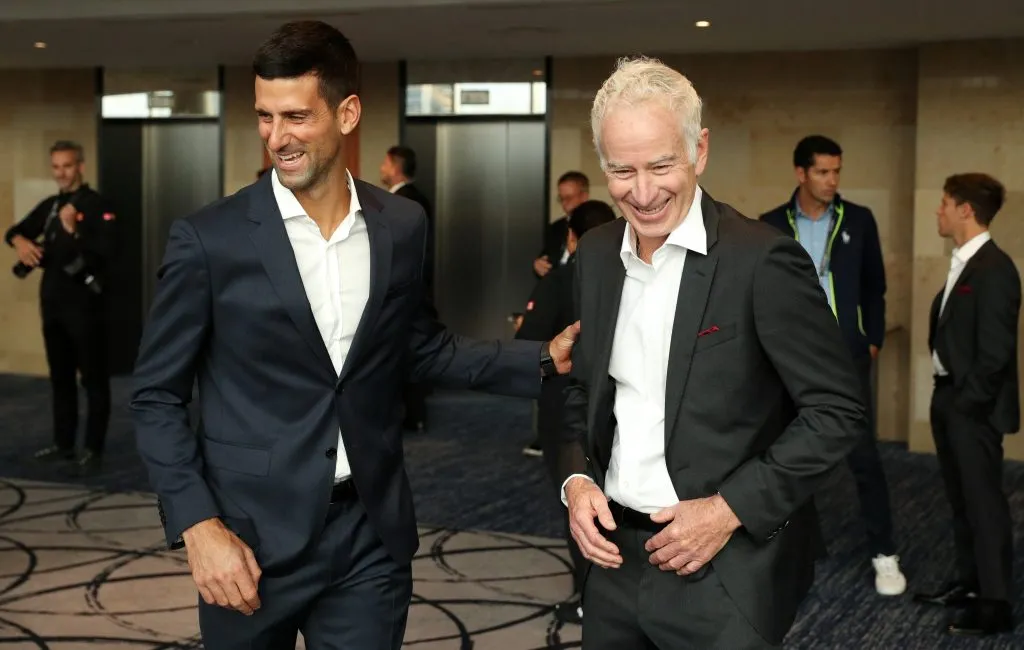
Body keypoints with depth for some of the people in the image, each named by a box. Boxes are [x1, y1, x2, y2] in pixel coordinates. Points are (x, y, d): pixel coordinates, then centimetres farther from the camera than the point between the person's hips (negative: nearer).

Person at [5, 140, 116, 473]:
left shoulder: (97, 205, -8)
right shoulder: (49, 205, 14)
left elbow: (106, 251, -19)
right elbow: (16, 231, 23)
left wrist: (74, 232, -29)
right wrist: (20, 241, 1)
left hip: (84, 302, -8)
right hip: (52, 301, 8)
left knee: (93, 377, -3)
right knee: (60, 376, 15)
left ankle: (93, 448, 2)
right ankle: (63, 443, 24)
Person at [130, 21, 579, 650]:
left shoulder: (403, 226, 2)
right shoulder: (210, 239, -9)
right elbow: (157, 395, -4)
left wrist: (543, 359, 6)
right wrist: (198, 524, -12)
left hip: (374, 534, 2)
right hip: (253, 537, -2)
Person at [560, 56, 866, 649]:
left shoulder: (762, 261, -15)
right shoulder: (596, 254, 5)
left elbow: (838, 411, -13)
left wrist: (731, 509, -16)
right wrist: (577, 481, -1)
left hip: (725, 573, -5)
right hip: (615, 557, 6)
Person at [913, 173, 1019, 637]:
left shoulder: (994, 269, -18)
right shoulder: (962, 264, 12)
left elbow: (995, 349, -21)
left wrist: (968, 402, -17)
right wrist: (947, 394, 12)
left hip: (972, 406, -10)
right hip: (949, 398, 10)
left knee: (983, 501, -2)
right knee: (961, 499, 18)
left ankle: (995, 602, 6)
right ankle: (968, 582, 30)